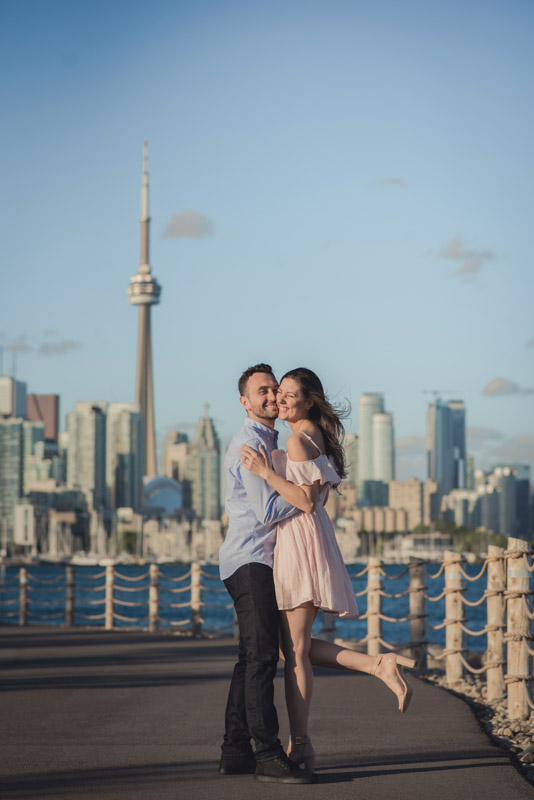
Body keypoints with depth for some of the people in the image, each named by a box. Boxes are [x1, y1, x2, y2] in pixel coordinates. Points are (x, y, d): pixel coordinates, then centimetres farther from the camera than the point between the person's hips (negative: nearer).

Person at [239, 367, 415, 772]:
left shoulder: (300, 439, -12)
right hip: (306, 539, 10)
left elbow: (306, 501, -19)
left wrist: (265, 472, -18)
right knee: (297, 647, 13)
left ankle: (299, 746, 0)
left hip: (299, 541, -10)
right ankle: (380, 665, 6)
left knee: (295, 650, -5)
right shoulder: (318, 437, 17)